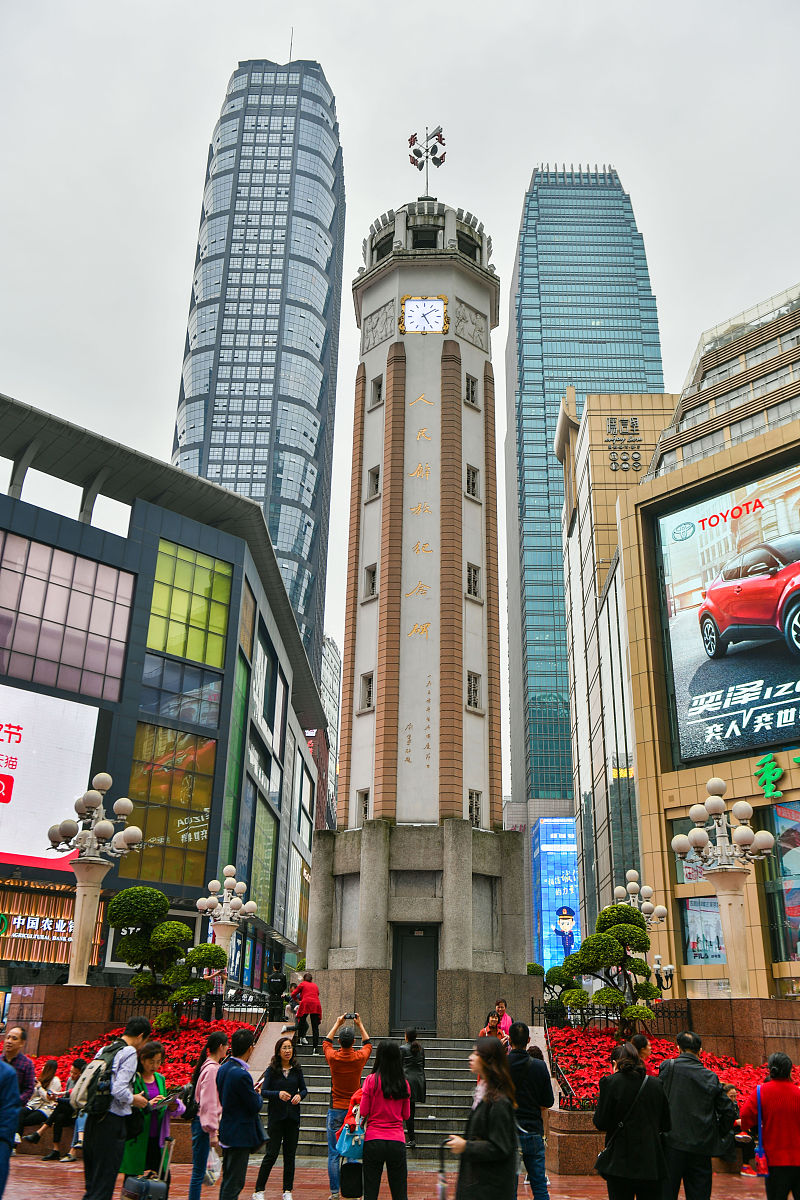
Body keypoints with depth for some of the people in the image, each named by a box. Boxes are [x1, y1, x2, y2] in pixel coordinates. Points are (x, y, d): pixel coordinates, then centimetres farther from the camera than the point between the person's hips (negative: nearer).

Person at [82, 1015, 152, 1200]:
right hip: (113, 1121, -8)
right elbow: (119, 1090, -21)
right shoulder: (130, 1053, -11)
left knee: (92, 1177, 18)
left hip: (93, 1119, 8)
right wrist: (133, 1100, -2)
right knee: (104, 1184, 1)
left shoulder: (103, 1050, 13)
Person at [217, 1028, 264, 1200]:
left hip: (227, 1132, 9)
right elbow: (255, 1107, -18)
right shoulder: (241, 1075, -24)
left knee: (228, 1181, 19)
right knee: (234, 1183, -1)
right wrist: (258, 1095, 3)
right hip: (239, 1135, -9)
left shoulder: (223, 1069, 4)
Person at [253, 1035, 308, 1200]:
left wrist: (300, 1095, -11)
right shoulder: (272, 1069, -5)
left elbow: (304, 1089, 11)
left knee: (290, 1155, 8)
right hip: (276, 1116, -3)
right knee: (271, 1154, -3)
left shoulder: (297, 1069, 4)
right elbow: (264, 1091, -8)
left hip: (293, 1117, 3)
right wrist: (278, 1094, -25)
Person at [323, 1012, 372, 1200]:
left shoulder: (333, 1057, -8)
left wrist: (337, 1024, 24)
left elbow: (326, 1042, 16)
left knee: (333, 1154, 4)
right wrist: (360, 1024, 27)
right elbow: (368, 1043, 17)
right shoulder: (359, 1058, -7)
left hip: (336, 1110, -1)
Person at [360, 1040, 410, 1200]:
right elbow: (406, 1115, 9)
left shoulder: (371, 1080, -8)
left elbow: (363, 1113, -4)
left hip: (373, 1141, -2)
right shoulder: (404, 1084, 0)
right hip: (397, 1142, 2)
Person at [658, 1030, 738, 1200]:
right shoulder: (711, 1077, 5)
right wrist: (717, 1135, 19)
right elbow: (729, 1111, 6)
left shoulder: (668, 1067, -3)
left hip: (673, 1142, -3)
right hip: (702, 1147, 3)